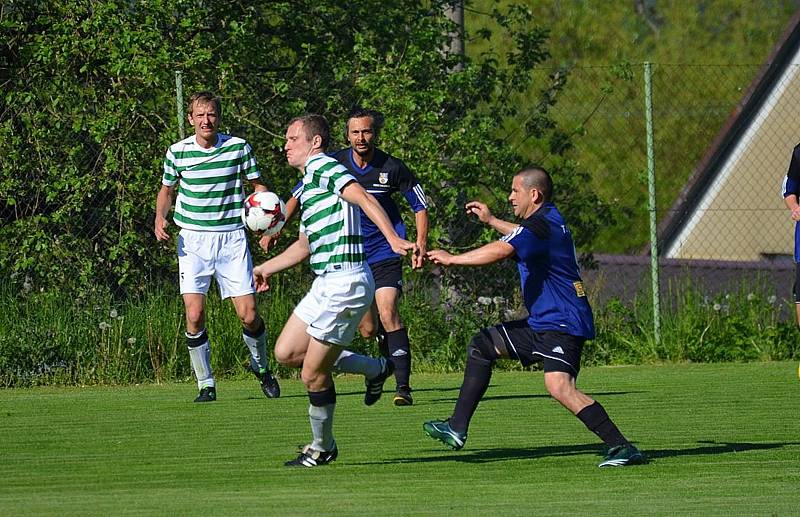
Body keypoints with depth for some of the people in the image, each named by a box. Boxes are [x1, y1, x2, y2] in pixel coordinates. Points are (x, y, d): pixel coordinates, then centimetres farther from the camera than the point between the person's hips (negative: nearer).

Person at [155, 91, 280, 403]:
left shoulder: (238, 147, -2)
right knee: (194, 315, -12)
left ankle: (261, 367, 24)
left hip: (232, 237, 0)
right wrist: (160, 218, -1)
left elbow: (257, 185, 11)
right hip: (193, 240, 0)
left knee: (248, 314, -5)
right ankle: (206, 385, 3)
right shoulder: (178, 152, 1)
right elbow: (166, 190, 18)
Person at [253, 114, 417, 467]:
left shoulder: (325, 168, -9)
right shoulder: (306, 186, 21)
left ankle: (322, 448, 15)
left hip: (345, 283, -10)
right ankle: (374, 369, 19)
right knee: (286, 352, 11)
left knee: (313, 373, -3)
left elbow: (364, 199, -26)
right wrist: (267, 268, 41)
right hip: (325, 285, 10)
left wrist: (393, 239, -40)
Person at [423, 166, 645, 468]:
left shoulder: (539, 226, -17)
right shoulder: (549, 218, 16)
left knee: (558, 386, -30)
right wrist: (491, 221, 44)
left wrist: (452, 259, -23)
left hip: (562, 324, -11)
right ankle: (456, 429, 22)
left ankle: (621, 448, -29)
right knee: (482, 345, 19)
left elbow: (501, 251, -33)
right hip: (542, 324, 11)